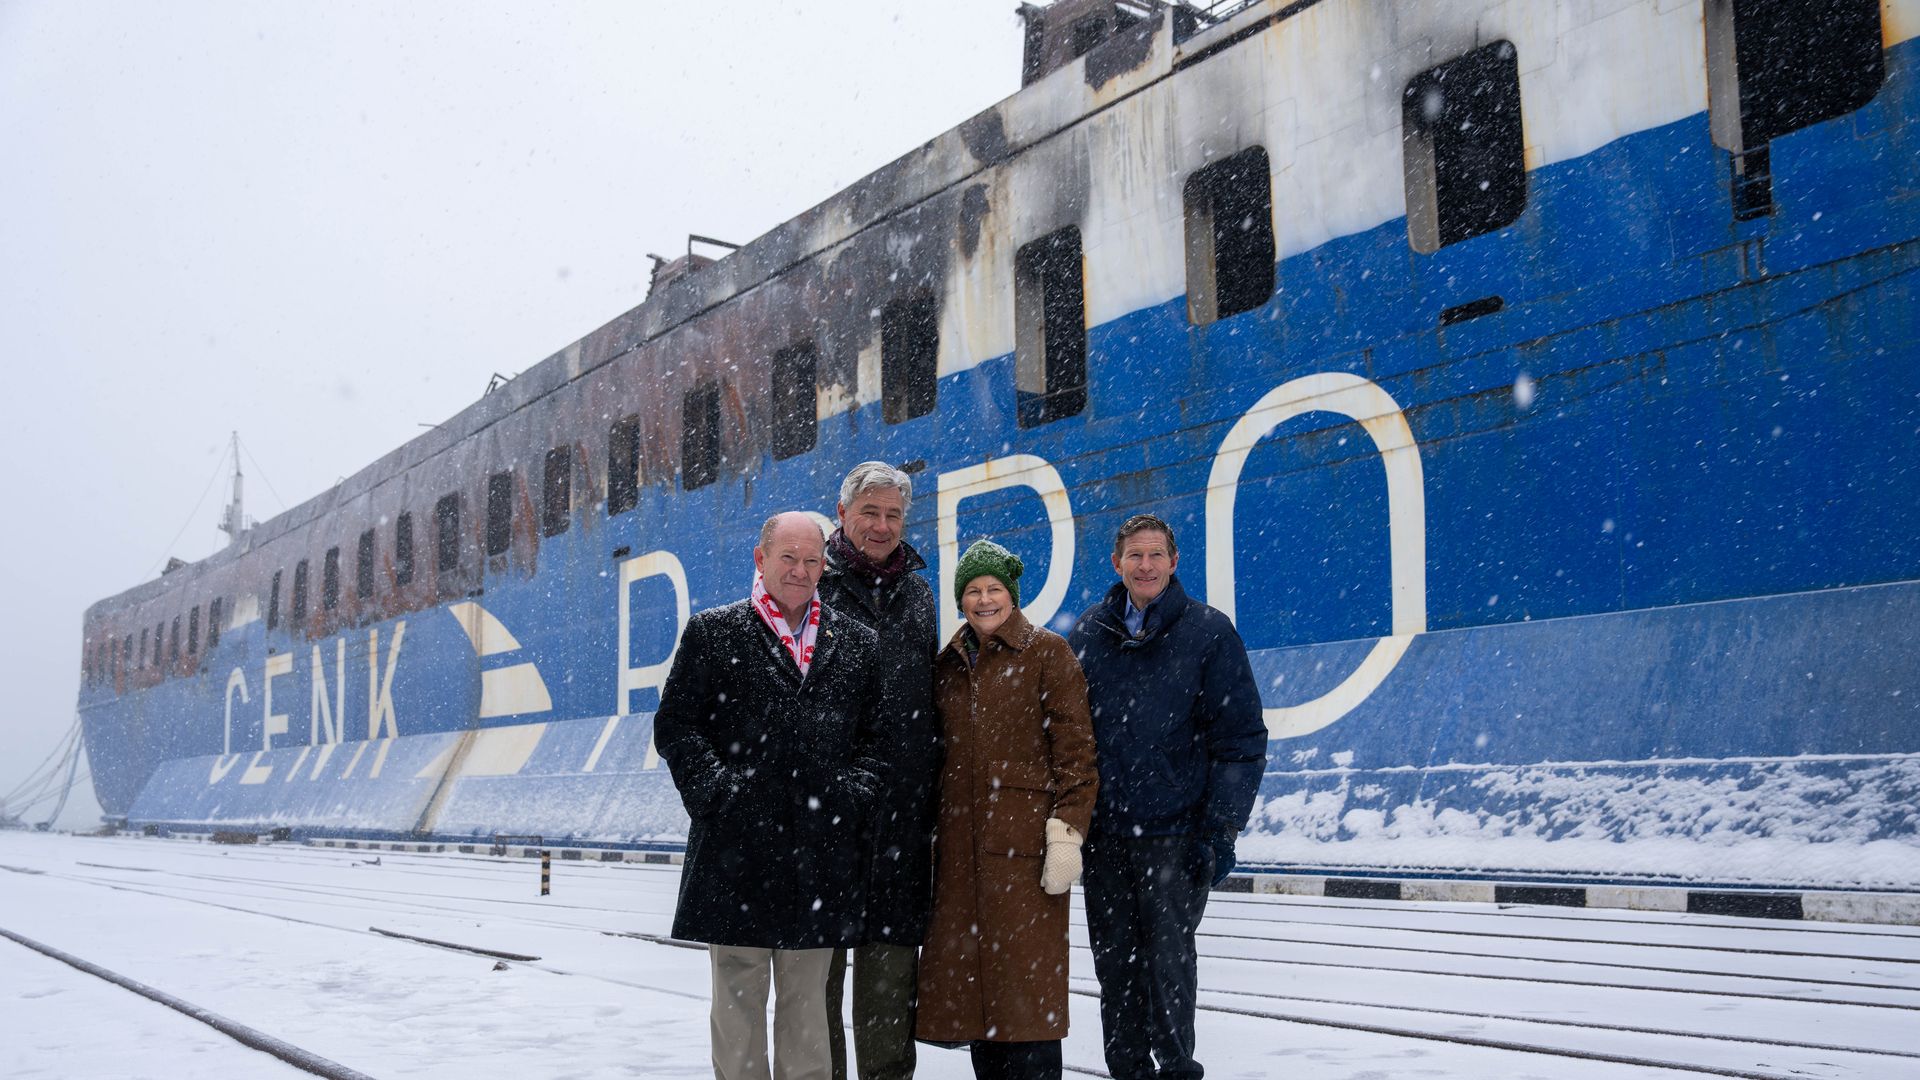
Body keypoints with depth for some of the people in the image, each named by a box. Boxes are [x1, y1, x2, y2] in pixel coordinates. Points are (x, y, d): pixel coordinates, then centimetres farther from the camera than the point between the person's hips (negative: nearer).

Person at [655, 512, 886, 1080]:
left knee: (807, 999, 10)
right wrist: (719, 791, -9)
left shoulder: (856, 642, 12)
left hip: (822, 852, 2)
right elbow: (675, 726, 1)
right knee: (739, 998, 5)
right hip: (738, 846, -2)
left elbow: (876, 734, 13)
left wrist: (857, 789, -3)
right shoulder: (712, 632, 5)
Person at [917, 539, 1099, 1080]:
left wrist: (1067, 833, -13)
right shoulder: (949, 663, 16)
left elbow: (1075, 750, -6)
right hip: (961, 843, 6)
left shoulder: (1047, 653, 0)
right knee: (969, 979, 6)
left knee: (1025, 978, -6)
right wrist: (931, 831, 16)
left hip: (1024, 840, -5)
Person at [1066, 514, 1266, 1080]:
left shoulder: (1208, 631, -2)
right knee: (1113, 959, 9)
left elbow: (1242, 738, -4)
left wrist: (1222, 829, -9)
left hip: (1176, 830, -4)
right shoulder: (1087, 634, 9)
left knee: (1168, 958, -1)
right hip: (1102, 831, 4)